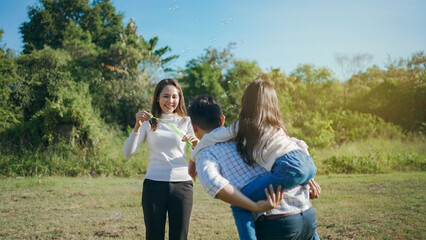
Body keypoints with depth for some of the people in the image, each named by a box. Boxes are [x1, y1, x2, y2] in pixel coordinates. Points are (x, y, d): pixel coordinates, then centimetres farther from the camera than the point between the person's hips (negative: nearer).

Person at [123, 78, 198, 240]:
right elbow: (128, 153, -2)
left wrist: (196, 143, -18)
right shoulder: (148, 122, 7)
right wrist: (137, 127, -15)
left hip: (182, 185, 1)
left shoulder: (186, 122, 9)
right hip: (154, 185, 0)